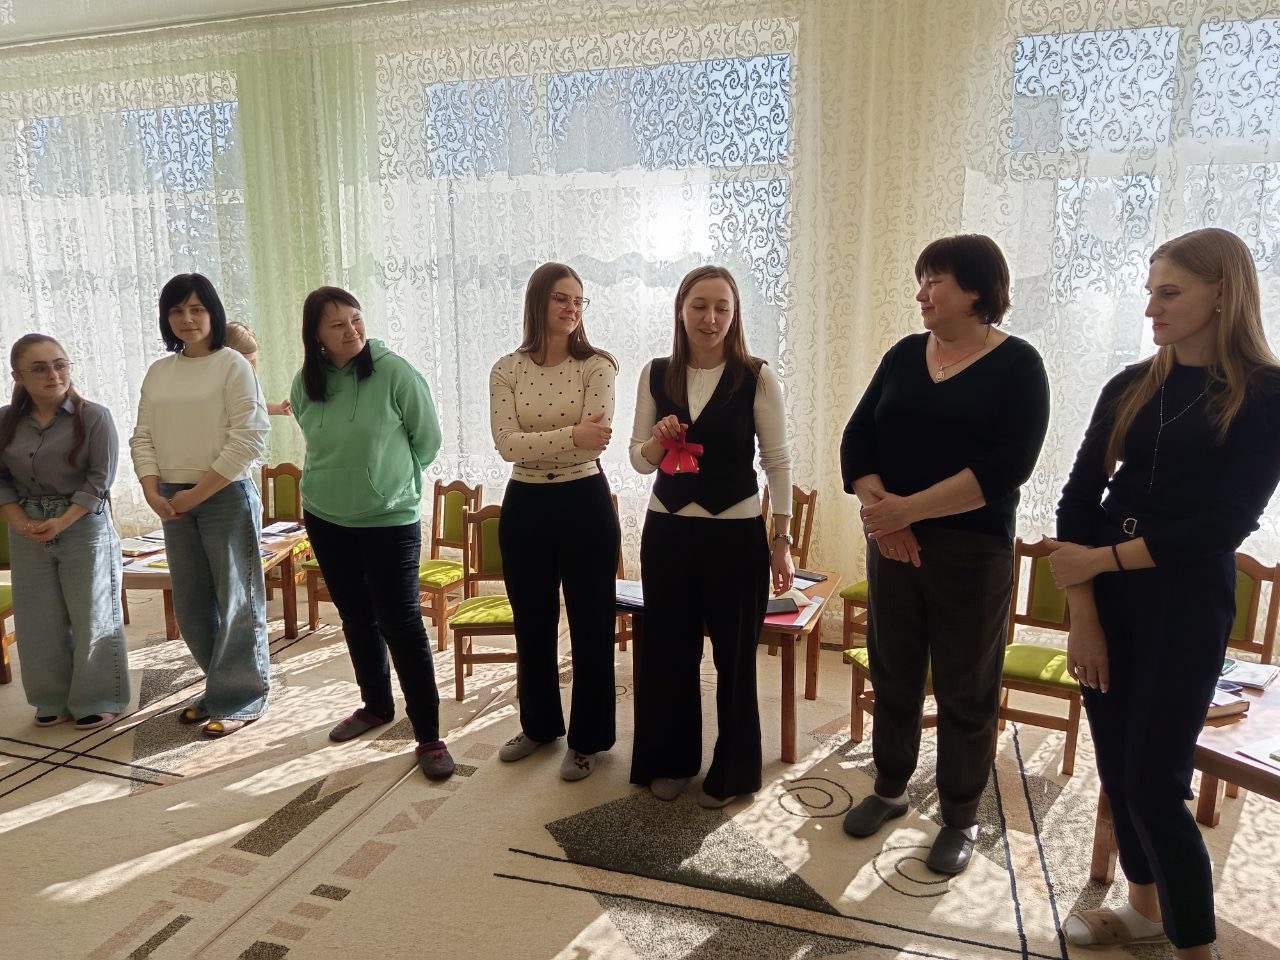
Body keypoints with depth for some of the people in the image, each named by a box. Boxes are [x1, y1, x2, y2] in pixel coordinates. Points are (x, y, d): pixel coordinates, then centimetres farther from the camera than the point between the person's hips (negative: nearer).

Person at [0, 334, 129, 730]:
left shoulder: (94, 416, -9)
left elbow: (100, 478, -11)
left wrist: (62, 521, -17)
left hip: (84, 527, -4)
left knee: (91, 617, 2)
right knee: (40, 622, 10)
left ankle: (99, 701, 14)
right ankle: (54, 701, 24)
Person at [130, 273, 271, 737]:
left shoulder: (232, 365, -7)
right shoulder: (158, 372, 11)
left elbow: (248, 440, -14)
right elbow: (143, 437, 11)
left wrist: (198, 493, -14)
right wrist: (153, 493, -4)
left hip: (226, 496, -6)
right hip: (173, 501, 6)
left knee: (236, 602, 1)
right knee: (190, 605, 12)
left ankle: (238, 700, 13)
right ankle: (220, 688, 28)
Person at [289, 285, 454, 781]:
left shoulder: (394, 372, -15)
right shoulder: (305, 383, -2)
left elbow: (428, 438, -5)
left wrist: (390, 478, 5)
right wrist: (344, 476, 9)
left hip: (389, 519, -5)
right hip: (325, 518, 5)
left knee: (401, 623, -4)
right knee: (356, 618, 17)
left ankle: (428, 735, 5)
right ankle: (376, 705, 37)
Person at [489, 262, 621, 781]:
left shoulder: (597, 365, -6)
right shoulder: (507, 370, 0)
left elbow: (595, 443, -17)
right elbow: (507, 445, -14)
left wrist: (534, 443, -23)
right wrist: (572, 435, -27)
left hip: (584, 503, -3)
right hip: (525, 506, 3)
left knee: (590, 625, 6)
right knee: (532, 624, 16)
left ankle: (587, 738, 25)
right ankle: (538, 724, 38)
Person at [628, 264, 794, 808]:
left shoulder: (757, 378, -7)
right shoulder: (656, 375, 2)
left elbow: (778, 462, -4)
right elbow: (638, 460, 7)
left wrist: (781, 542, -6)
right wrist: (658, 440, -15)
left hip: (736, 533, -3)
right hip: (667, 530, 3)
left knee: (734, 655, 9)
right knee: (666, 651, 13)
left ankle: (732, 771, 30)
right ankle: (670, 761, 34)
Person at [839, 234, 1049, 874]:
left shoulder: (1018, 365, -6)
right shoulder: (905, 354, 8)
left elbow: (1006, 466, -18)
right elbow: (857, 438, 2)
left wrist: (909, 508, -21)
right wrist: (877, 507, -15)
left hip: (972, 549, -4)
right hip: (892, 543, 4)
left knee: (965, 688, 7)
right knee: (892, 675, 13)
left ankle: (961, 818, 24)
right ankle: (889, 790, 32)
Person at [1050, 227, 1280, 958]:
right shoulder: (1131, 388, 5)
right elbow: (1078, 499, -1)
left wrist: (1101, 560, -14)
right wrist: (1082, 614, -8)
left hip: (1186, 602, -4)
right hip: (1105, 598, 4)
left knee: (1154, 782, -3)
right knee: (1115, 765, 13)